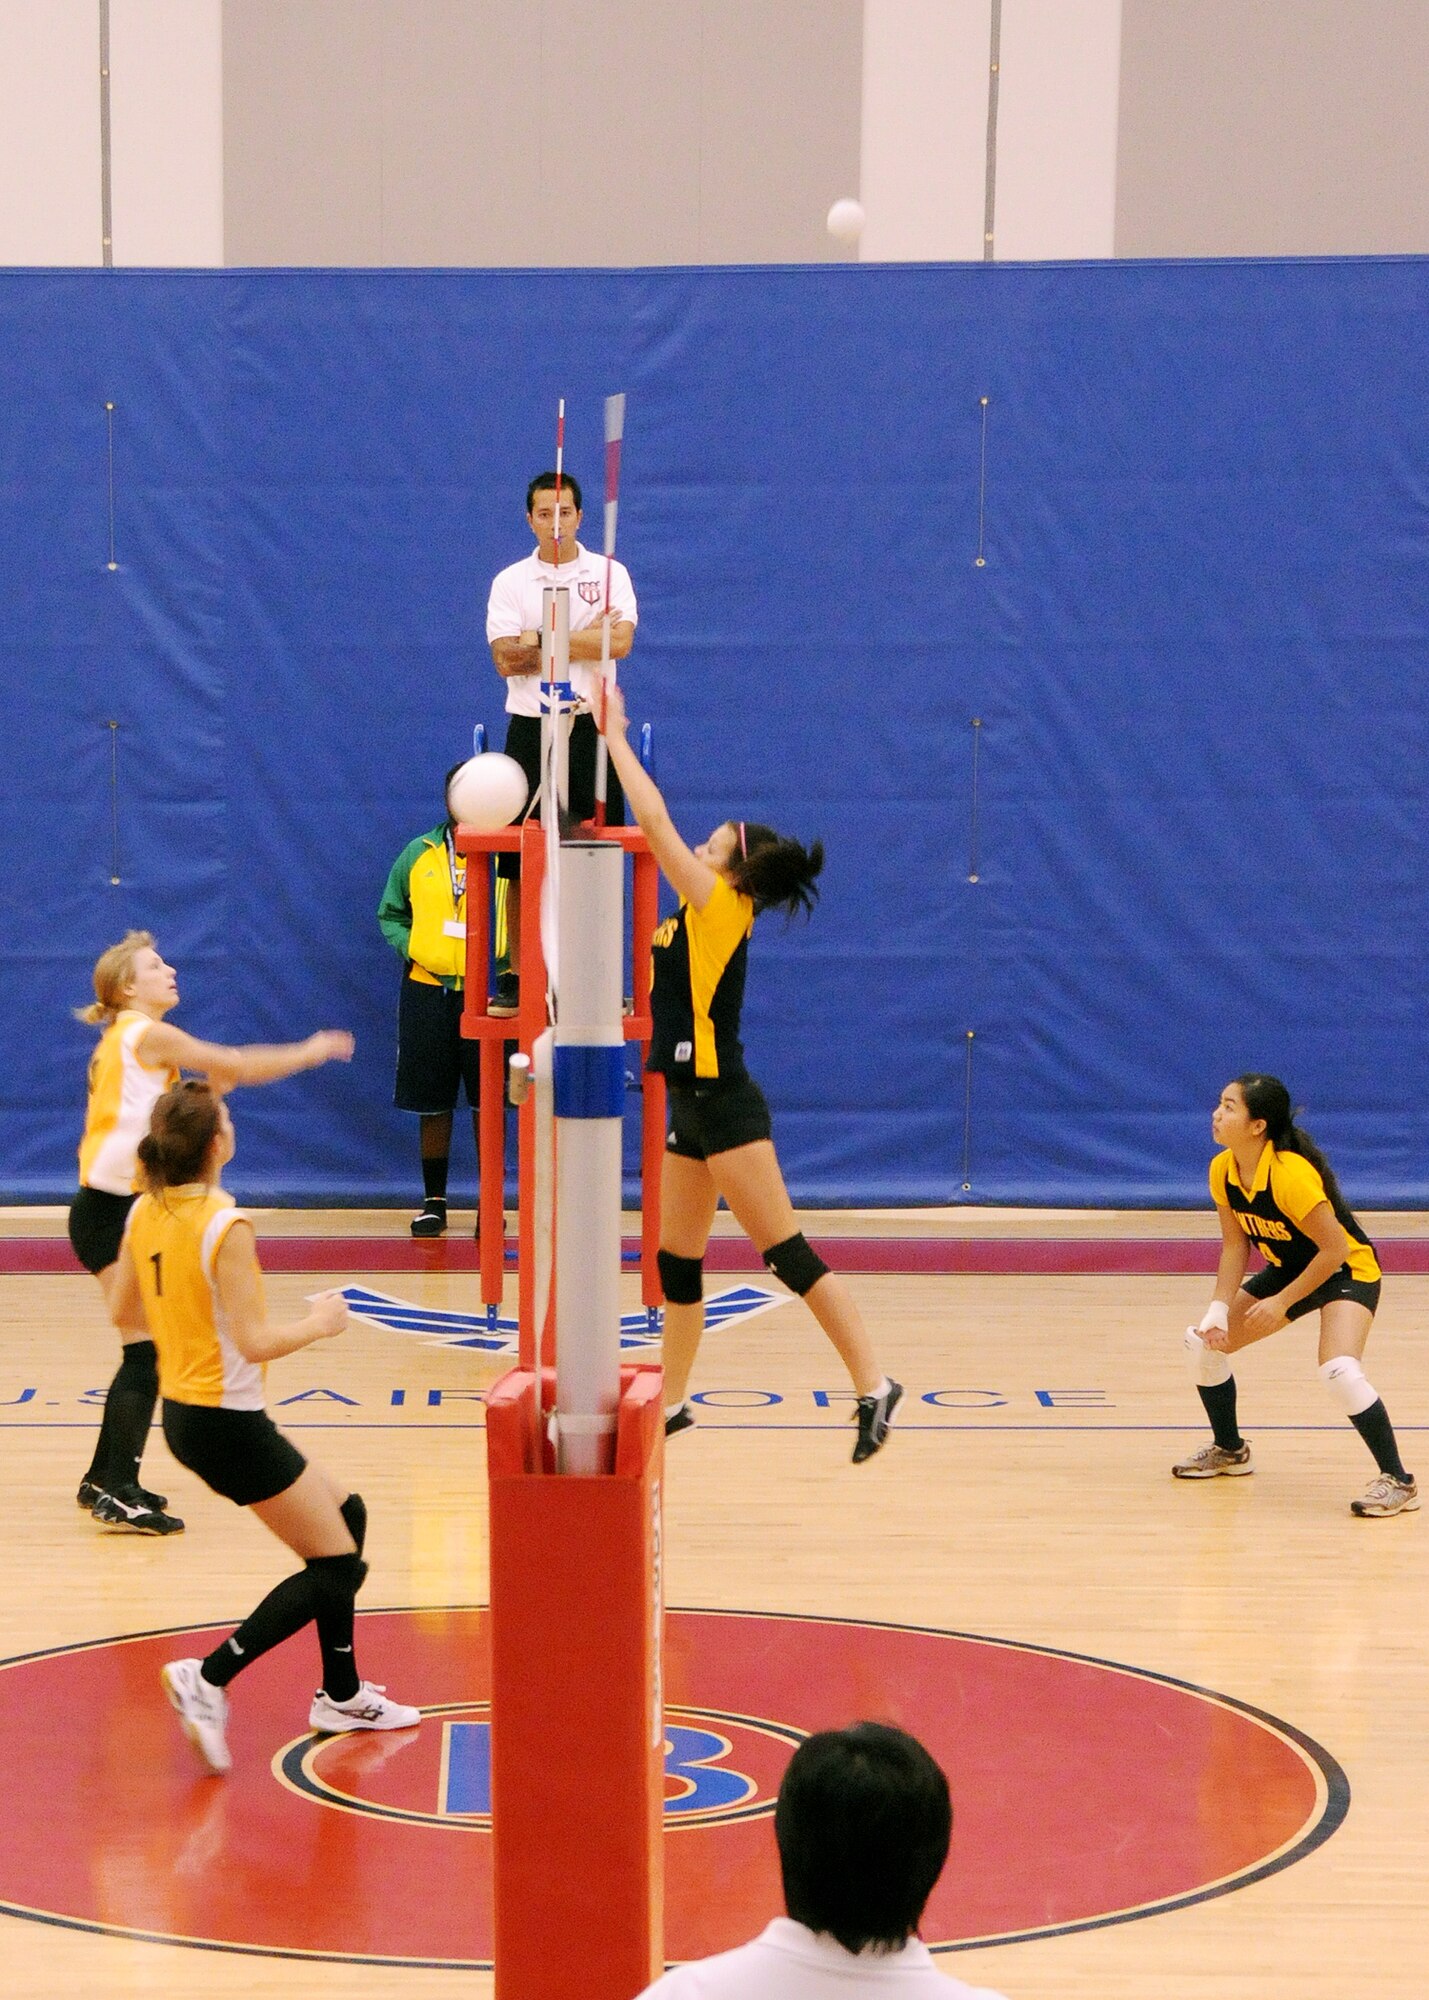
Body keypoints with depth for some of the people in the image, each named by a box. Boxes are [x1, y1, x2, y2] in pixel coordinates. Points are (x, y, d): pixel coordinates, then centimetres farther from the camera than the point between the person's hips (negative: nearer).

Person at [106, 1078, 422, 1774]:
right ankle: (208, 1679, -6)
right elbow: (255, 1343, -23)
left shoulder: (145, 1213, 2)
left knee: (345, 1514, 21)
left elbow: (123, 1309, 14)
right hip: (229, 1422, -9)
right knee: (338, 1565, 0)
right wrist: (320, 1323, -6)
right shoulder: (225, 1226, -23)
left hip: (183, 1413, 9)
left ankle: (342, 1695, 26)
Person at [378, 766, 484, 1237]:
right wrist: (410, 947, -2)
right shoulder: (419, 854, 8)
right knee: (433, 1102, 8)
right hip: (428, 989, 2)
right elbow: (390, 914, 16)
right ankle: (433, 1202, 19)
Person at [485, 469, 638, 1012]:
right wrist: (585, 640, -9)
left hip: (591, 727, 0)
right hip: (530, 728, 1)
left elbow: (620, 642, -11)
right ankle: (516, 977, 7)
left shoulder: (609, 573, 5)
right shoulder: (509, 582, 6)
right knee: (518, 867, 0)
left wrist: (541, 641, -10)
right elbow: (507, 660, -7)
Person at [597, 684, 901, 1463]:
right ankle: (672, 1402, 21)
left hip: (724, 1105, -10)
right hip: (693, 1105, 10)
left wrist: (616, 739, -7)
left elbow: (657, 823, -14)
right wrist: (610, 742, 15)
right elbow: (652, 828, 19)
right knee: (676, 1259, 12)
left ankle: (873, 1385, -11)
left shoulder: (721, 909, -11)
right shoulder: (702, 917, 11)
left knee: (786, 1252, -11)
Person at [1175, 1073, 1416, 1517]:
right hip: (1287, 1269, 8)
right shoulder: (1222, 1170, -12)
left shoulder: (1291, 1173, -33)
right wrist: (1218, 1311, -15)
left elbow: (1335, 1249, -28)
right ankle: (1229, 1451, 29)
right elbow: (1235, 1246, -3)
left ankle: (1397, 1481, -16)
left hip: (1347, 1272, -8)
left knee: (1339, 1372, -30)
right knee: (1204, 1343, 7)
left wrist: (1282, 1303, -23)